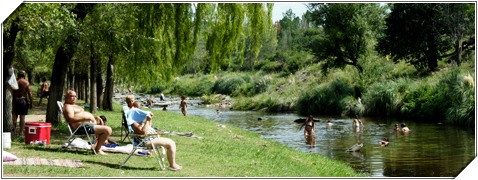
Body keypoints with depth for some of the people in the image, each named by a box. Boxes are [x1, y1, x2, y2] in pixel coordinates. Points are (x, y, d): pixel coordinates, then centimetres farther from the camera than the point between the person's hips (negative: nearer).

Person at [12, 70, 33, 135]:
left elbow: (12, 93, -2)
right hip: (23, 100, -2)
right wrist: (31, 103, -2)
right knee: (22, 117, 1)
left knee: (15, 115, 15)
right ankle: (21, 131, 2)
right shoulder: (26, 82, -5)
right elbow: (29, 93, -7)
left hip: (16, 100, 2)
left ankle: (14, 129, 12)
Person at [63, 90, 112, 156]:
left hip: (90, 124, 11)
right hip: (83, 127, -11)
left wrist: (95, 117, 12)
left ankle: (97, 146, 15)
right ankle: (97, 149, -11)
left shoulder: (75, 106, 27)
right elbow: (71, 119, -22)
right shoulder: (67, 106, -5)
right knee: (107, 130, -22)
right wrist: (85, 117, -26)